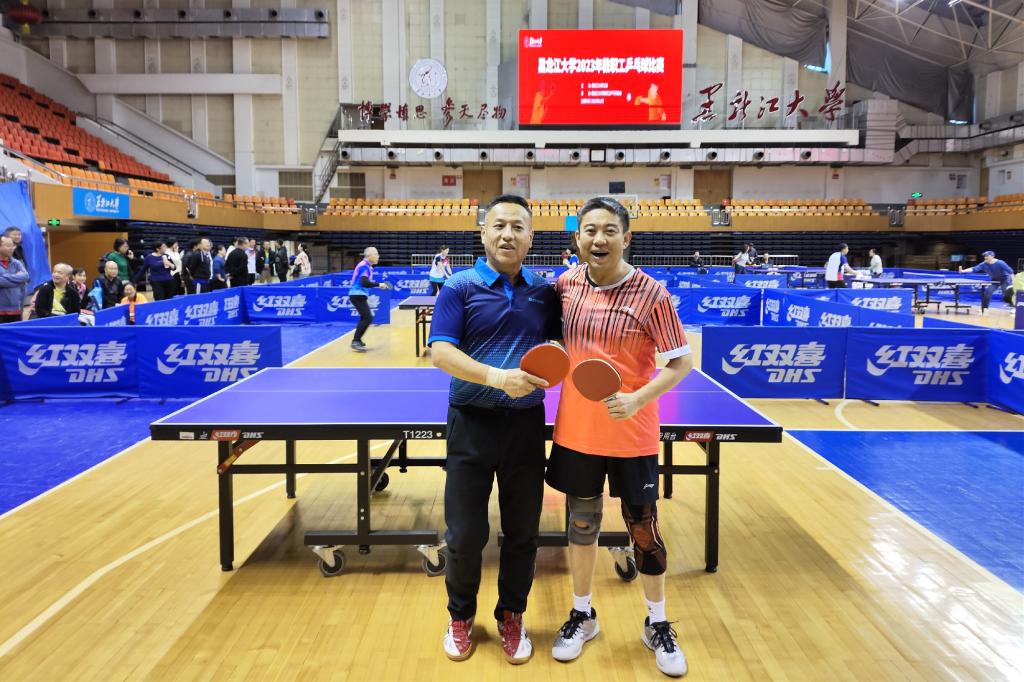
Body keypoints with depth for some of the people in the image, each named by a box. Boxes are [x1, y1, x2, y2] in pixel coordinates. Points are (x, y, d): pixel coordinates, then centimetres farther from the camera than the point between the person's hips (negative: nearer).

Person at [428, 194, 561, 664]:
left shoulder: (544, 292, 6)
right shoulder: (460, 287, -4)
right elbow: (441, 352, -13)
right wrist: (498, 377, -26)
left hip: (527, 424, 3)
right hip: (472, 424, -2)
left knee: (522, 532, 12)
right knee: (465, 533, 7)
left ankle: (511, 617, 34)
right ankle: (461, 617, 32)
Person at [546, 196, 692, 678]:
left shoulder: (651, 294, -14)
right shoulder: (566, 284, -1)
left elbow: (681, 363, -11)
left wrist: (639, 399, -23)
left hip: (632, 436, -3)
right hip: (575, 433, 4)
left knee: (643, 529, 9)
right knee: (581, 525, 16)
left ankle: (657, 625, 31)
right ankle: (582, 615, 36)